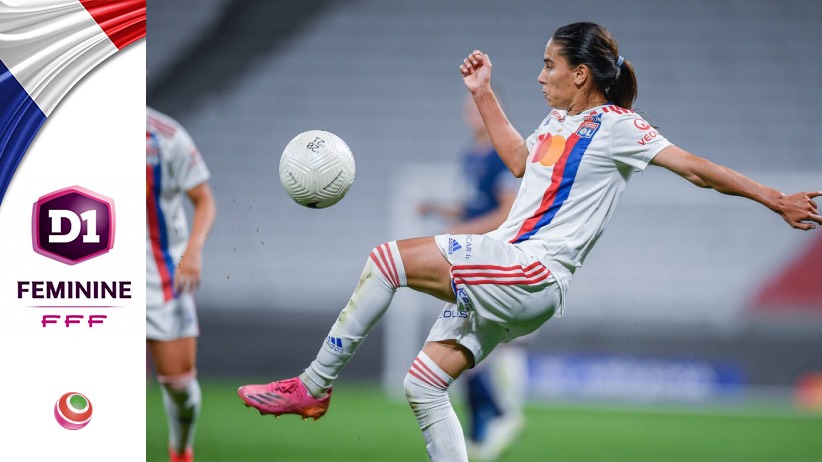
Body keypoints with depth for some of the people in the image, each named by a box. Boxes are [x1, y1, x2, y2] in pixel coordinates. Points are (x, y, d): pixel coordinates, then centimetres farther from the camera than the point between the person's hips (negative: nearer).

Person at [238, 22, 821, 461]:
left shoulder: (615, 126, -6)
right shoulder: (559, 121, 19)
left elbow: (698, 169, -7)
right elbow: (519, 160, 38)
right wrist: (484, 93, 35)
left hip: (530, 272, -9)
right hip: (501, 276, 9)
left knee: (390, 258, -20)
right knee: (423, 385, 5)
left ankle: (313, 387, -14)